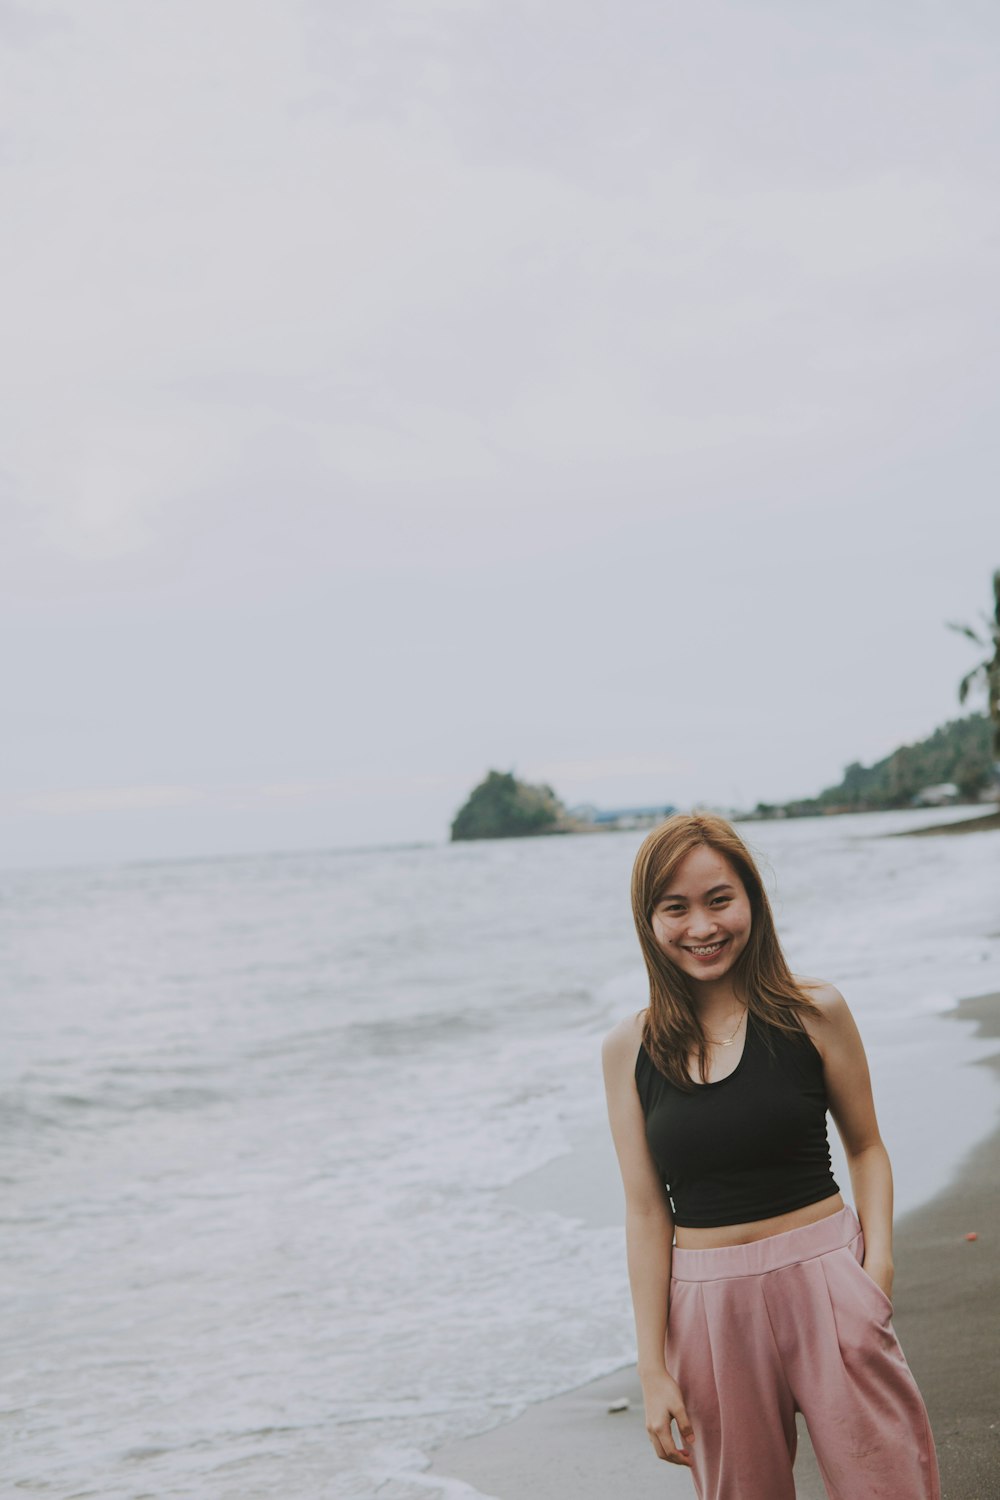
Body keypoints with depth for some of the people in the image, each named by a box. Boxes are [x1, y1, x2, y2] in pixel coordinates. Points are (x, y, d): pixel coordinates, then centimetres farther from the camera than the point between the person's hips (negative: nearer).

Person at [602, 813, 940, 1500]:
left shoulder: (815, 1013, -4)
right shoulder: (631, 1048, -1)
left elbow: (866, 1148, 7)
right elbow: (646, 1209, 0)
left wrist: (878, 1264, -10)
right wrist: (653, 1368, -1)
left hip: (826, 1284, -1)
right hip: (709, 1308, 1)